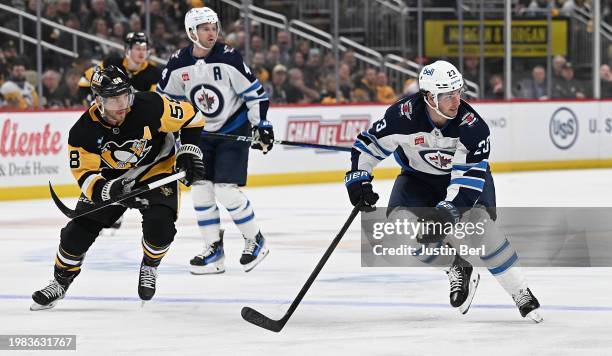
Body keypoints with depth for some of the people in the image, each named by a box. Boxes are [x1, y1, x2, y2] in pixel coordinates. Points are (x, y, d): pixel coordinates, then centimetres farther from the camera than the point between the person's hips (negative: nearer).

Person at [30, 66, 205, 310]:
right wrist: (108, 190, -37)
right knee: (78, 231, -6)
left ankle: (149, 267, 8)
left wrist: (189, 153, -17)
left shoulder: (150, 106, -28)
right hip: (109, 180, 1)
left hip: (156, 171, -1)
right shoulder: (83, 132, -24)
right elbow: (85, 175, -18)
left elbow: (189, 118, -13)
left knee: (160, 226, -24)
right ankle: (60, 282, 18)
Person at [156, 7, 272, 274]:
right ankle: (214, 249, 10)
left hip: (234, 129, -5)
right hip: (202, 132, 5)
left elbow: (255, 92, -12)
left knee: (226, 190, -13)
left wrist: (262, 125, -14)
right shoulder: (178, 64, -6)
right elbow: (163, 98, 9)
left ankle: (255, 241, 5)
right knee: (200, 190, 0)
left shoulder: (228, 58, -18)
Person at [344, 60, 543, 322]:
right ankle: (457, 268, -2)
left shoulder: (472, 125, -30)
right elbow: (368, 144, -12)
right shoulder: (403, 115, -27)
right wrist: (358, 180, -22)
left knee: (478, 221, -30)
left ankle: (521, 293, -19)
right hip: (419, 177, 2)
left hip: (466, 175, -2)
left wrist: (448, 211, -43)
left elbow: (470, 175, -33)